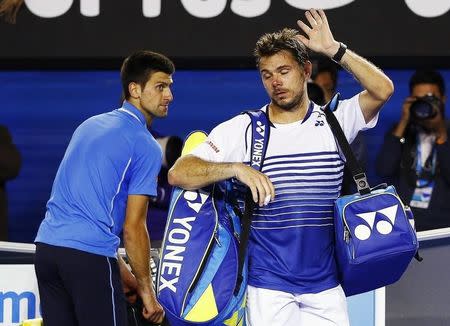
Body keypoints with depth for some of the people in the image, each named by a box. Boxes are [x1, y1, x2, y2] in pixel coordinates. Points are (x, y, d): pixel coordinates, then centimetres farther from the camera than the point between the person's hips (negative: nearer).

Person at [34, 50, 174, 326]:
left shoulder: (91, 125, 18)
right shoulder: (146, 147, -5)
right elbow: (133, 228, -7)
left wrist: (120, 269, 24)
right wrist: (146, 290, 2)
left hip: (47, 245, 7)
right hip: (90, 257, -7)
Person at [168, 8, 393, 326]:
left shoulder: (335, 121, 5)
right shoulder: (242, 129, 1)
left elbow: (382, 90, -12)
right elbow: (178, 174, -7)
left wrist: (334, 49, -15)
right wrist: (237, 168, -23)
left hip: (326, 284, 2)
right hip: (269, 285, -1)